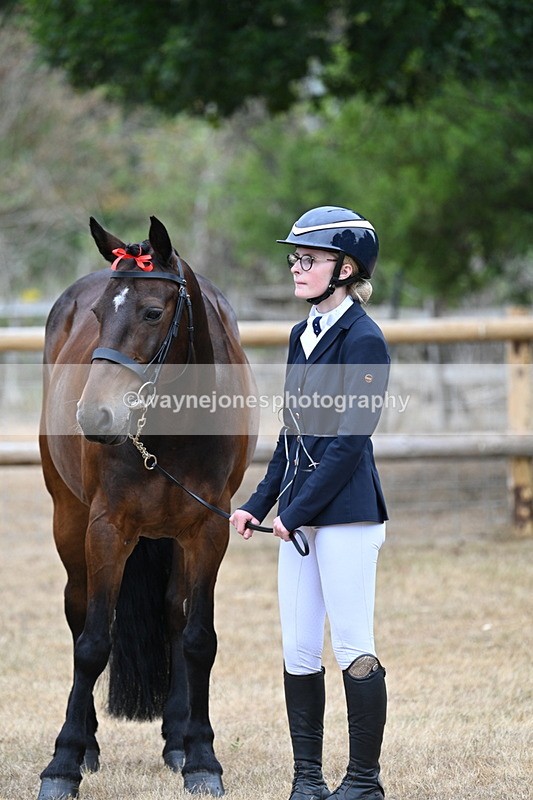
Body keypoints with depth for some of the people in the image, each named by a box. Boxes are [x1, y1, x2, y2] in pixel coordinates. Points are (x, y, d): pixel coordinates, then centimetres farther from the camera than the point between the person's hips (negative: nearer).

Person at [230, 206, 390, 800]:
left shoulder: (363, 341, -12)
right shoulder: (304, 336, 13)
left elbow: (349, 442, -16)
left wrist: (295, 512, -15)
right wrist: (260, 503, 12)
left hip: (346, 511, -8)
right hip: (300, 514, 8)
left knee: (353, 650, -3)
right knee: (298, 650, 8)